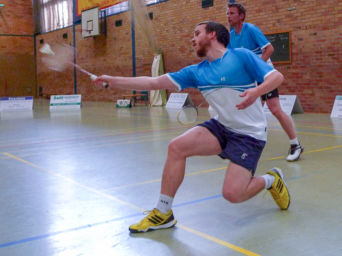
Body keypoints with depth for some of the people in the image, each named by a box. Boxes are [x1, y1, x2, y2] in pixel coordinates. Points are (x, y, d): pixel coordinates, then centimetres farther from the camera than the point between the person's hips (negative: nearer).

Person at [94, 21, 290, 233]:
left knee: (232, 193, -17)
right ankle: (163, 213, -1)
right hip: (222, 127, 6)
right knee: (177, 147, -14)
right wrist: (114, 81, -3)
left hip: (250, 134, -5)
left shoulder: (241, 56, -9)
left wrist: (256, 91, -34)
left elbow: (277, 77, -13)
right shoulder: (196, 72, 5)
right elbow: (154, 83, 2)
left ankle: (270, 180, 16)